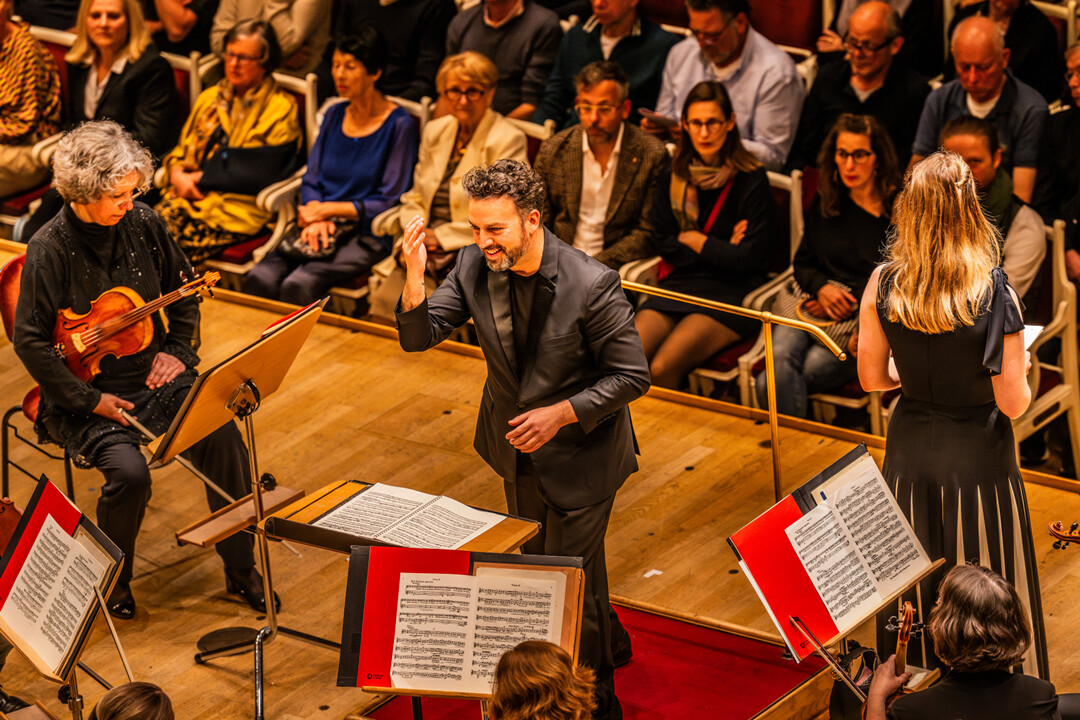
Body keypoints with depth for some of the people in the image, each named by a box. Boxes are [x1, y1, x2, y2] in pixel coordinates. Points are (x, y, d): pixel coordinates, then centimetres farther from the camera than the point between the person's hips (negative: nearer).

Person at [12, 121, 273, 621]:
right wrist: (89, 400, -15)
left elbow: (184, 290, 16)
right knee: (129, 472, -29)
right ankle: (113, 579, 1)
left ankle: (241, 568, -5)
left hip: (154, 374, 4)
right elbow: (30, 341, -12)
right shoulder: (50, 250, -15)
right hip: (88, 390, -4)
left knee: (223, 436, -21)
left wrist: (178, 350, 2)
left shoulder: (143, 224, -1)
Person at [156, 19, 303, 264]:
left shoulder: (281, 108, 0)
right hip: (189, 193, 6)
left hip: (239, 207, -6)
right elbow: (182, 149, 20)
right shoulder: (210, 97, 20)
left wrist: (203, 178, -8)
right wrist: (178, 174, -4)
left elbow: (263, 174, -9)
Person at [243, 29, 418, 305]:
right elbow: (311, 181, 15)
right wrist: (316, 217, -7)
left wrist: (326, 210, -8)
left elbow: (389, 201, -5)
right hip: (321, 229, 5)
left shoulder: (399, 125, -3)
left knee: (298, 286, -33)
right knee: (259, 279, -25)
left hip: (367, 235, -5)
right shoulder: (334, 116, 15)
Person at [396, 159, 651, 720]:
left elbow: (632, 377, -19)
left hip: (578, 454, -6)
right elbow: (418, 336, -11)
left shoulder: (591, 284, -28)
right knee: (531, 566, 22)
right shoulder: (476, 264, -14)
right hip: (517, 445, 6)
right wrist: (414, 275, -28)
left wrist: (561, 413, -26)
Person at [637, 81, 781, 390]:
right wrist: (722, 250, -4)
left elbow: (752, 257, -9)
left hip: (731, 292, -5)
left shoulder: (751, 180, -6)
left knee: (662, 369, -26)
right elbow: (664, 245, 10)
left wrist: (694, 241, -1)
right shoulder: (672, 177, 10)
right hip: (679, 284, 5)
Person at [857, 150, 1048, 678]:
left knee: (916, 591, 19)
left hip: (910, 450, 4)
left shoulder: (882, 284, -12)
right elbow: (1013, 403, -18)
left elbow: (872, 377, -1)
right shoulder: (994, 294, -22)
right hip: (977, 456, -4)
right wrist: (1022, 369, 3)